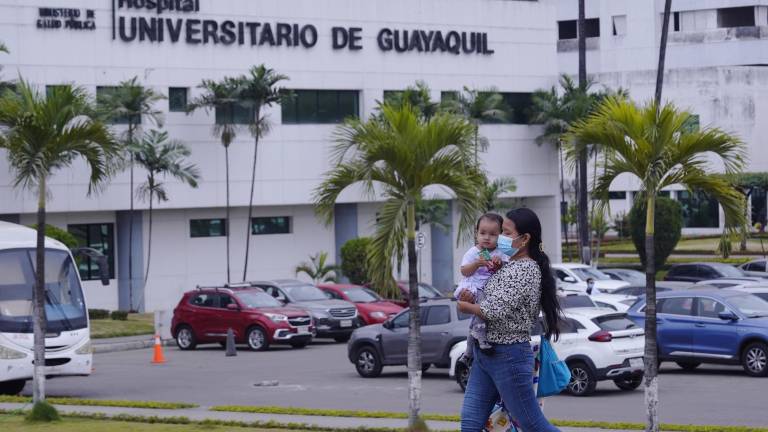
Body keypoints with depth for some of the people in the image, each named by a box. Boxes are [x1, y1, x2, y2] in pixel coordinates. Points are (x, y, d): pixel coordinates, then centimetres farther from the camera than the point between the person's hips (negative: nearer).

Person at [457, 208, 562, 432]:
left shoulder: (526, 269, -15)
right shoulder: (508, 265, 13)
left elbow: (496, 310, -22)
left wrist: (467, 306, -4)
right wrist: (469, 297, -1)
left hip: (509, 356, -9)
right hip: (485, 354, 9)